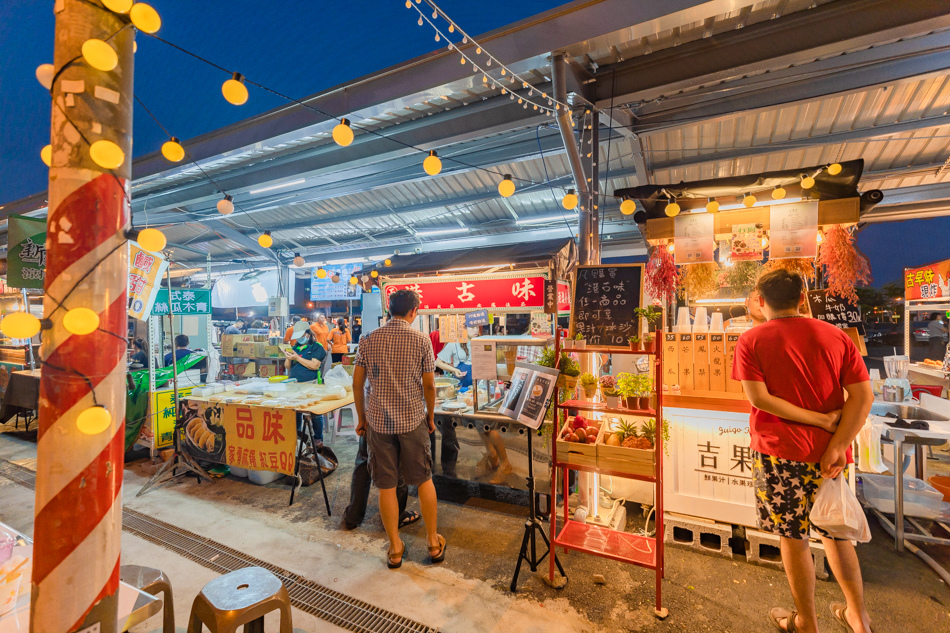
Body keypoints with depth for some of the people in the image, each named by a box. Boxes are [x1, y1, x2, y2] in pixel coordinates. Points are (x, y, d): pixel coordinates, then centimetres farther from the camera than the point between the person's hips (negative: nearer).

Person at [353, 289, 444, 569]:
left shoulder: (368, 340, -1)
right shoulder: (421, 340, -7)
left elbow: (357, 383, 2)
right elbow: (429, 384, -4)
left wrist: (361, 418, 13)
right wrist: (430, 416, 10)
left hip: (378, 422, 1)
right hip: (412, 420, -1)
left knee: (386, 486, 12)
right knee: (424, 481, 14)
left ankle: (395, 549, 25)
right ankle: (434, 543, 27)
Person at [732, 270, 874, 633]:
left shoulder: (751, 341, -7)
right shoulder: (835, 336, 2)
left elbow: (758, 398, -17)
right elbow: (863, 395, -6)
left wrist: (821, 420, -10)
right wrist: (837, 446, -10)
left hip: (779, 453, -4)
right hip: (828, 453, 4)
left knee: (793, 538, 12)